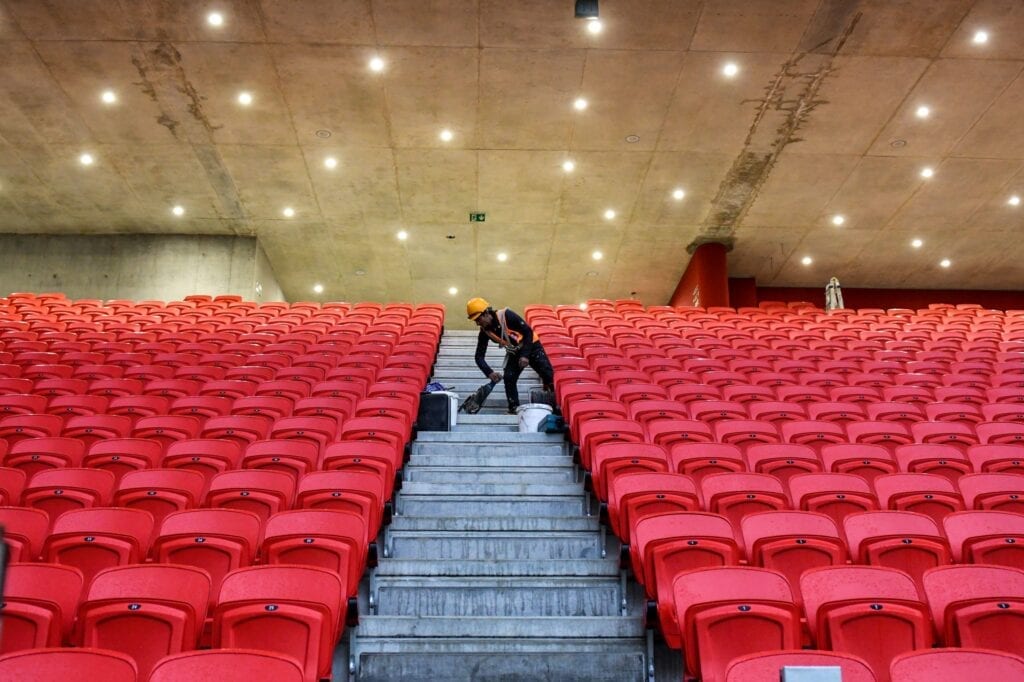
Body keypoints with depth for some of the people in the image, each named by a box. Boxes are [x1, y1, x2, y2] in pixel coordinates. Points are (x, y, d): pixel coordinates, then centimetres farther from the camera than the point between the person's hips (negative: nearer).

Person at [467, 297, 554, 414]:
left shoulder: (506, 315, -29)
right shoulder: (484, 332, -15)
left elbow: (528, 332, -24)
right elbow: (479, 356, -13)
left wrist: (525, 355, -29)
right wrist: (489, 373, -29)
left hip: (531, 346, -4)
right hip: (514, 353, 4)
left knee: (548, 374, -7)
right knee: (509, 378, -13)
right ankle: (514, 408, 0)